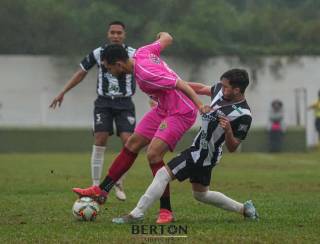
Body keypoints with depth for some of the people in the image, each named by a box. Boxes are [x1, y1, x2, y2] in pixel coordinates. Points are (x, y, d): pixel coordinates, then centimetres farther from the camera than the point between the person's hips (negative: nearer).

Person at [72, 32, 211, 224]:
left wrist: (200, 106, -33)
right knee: (132, 144, 12)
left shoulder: (145, 75, -28)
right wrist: (163, 36, 35)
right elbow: (167, 39, 11)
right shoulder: (141, 53, -4)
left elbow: (181, 84, -29)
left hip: (181, 113, -10)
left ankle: (166, 211, -10)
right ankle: (101, 191, 21)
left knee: (153, 154, -20)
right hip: (163, 109, 10)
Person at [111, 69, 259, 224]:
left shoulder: (243, 115, -20)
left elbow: (232, 148, -16)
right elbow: (201, 89, 21)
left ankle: (136, 215, -15)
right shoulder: (221, 90, 1)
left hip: (203, 156, -9)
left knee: (163, 174, -14)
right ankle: (243, 208, 33)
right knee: (201, 194, 23)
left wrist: (228, 131, -35)